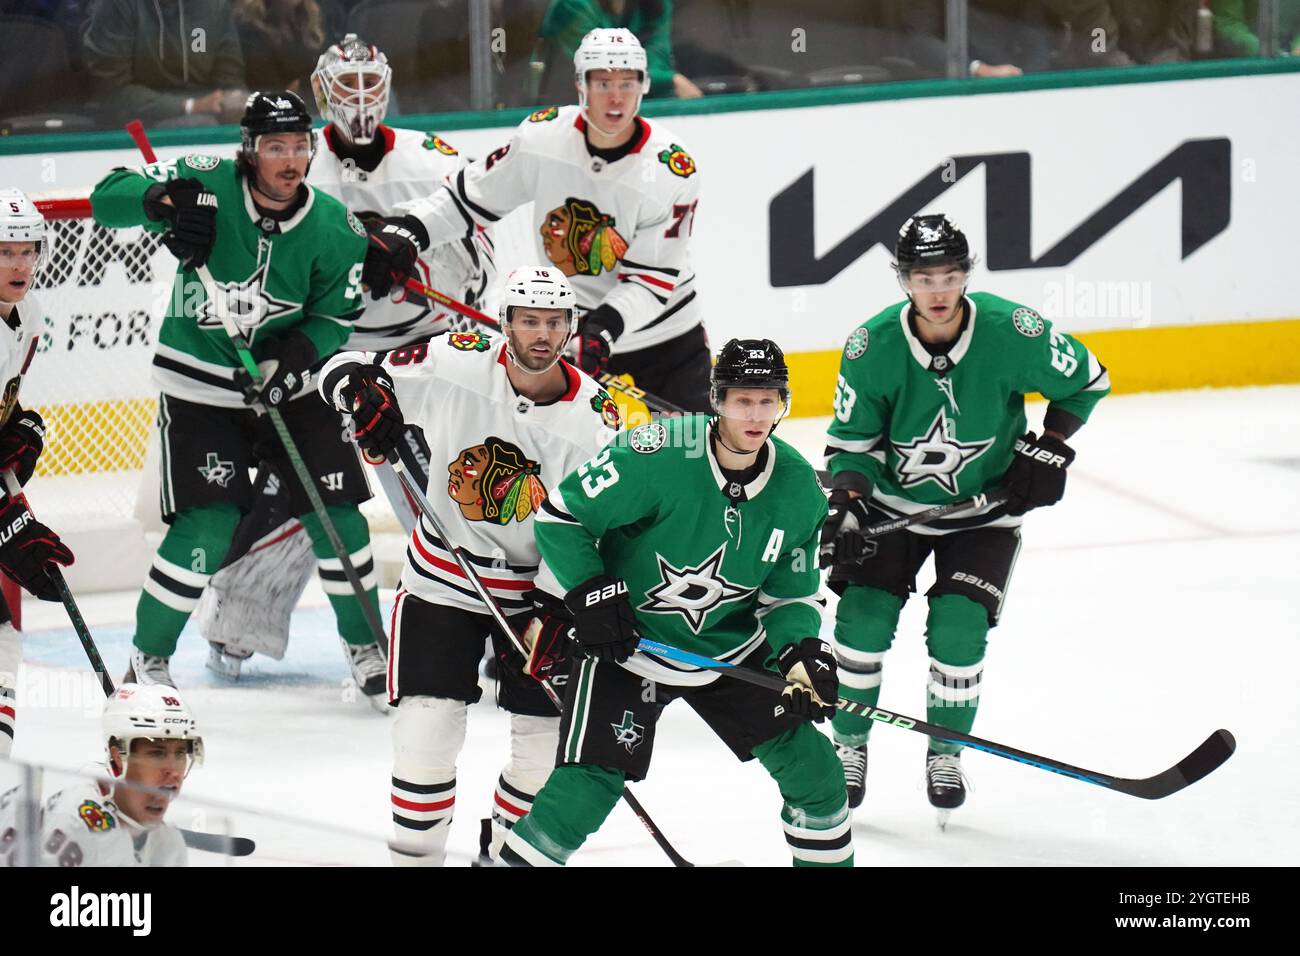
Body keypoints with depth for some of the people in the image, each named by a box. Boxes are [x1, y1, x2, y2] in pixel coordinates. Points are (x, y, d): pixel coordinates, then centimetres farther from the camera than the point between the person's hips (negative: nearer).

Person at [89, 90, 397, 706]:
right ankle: (148, 658, 3)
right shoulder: (206, 186, -16)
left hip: (288, 383, 3)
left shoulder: (334, 229, -10)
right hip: (199, 386, -3)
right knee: (207, 528, -14)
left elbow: (334, 316, -2)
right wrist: (160, 201, -36)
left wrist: (297, 355, -22)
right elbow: (109, 196, -15)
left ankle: (365, 644, 22)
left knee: (334, 513, -1)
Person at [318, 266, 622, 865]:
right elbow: (343, 370, -6)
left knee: (546, 743, 3)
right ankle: (416, 858, 4)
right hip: (444, 577, -1)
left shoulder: (595, 420, -13)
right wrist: (363, 392, -29)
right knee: (427, 732, -11)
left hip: (539, 588, 2)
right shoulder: (458, 362, -16)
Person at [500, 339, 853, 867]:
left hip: (732, 650, 5)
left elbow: (791, 594, 4)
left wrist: (802, 653, -14)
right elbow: (560, 514, -16)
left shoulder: (798, 489, -7)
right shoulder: (658, 456, -24)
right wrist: (590, 595, -22)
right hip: (624, 643, -5)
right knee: (589, 784, -17)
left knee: (813, 770, 2)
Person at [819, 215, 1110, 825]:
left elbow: (1086, 381, -4)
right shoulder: (872, 347, -19)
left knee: (958, 628, -14)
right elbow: (850, 441, -9)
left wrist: (1048, 450, -10)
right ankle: (848, 748, 11)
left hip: (984, 508, -1)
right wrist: (846, 507, -24)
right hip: (894, 503, 1)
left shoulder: (1013, 333, -22)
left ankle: (946, 753, 10)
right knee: (863, 616, -11)